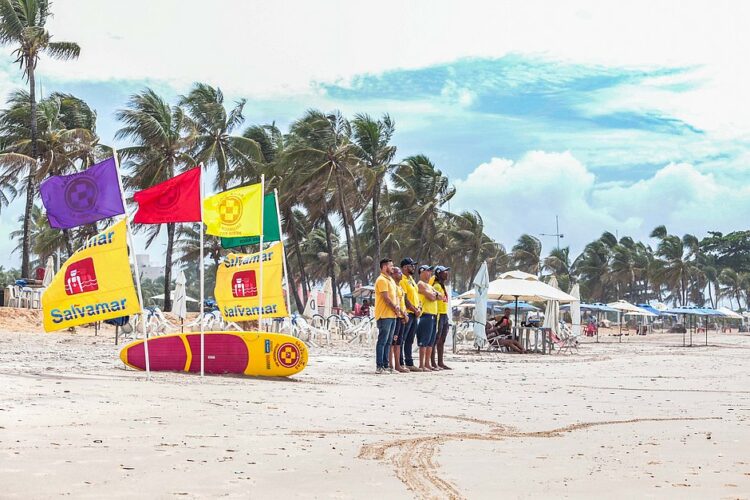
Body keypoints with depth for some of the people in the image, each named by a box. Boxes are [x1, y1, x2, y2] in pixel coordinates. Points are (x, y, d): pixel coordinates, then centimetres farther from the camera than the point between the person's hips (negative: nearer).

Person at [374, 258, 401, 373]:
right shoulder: (382, 280, -11)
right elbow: (386, 298, -16)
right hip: (384, 315, -9)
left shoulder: (391, 280, 20)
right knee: (382, 341, -9)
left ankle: (385, 365, 14)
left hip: (392, 315, 9)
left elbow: (395, 296, 20)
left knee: (388, 342, 10)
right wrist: (395, 309, -8)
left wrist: (397, 307, 1)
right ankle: (379, 366, -9)